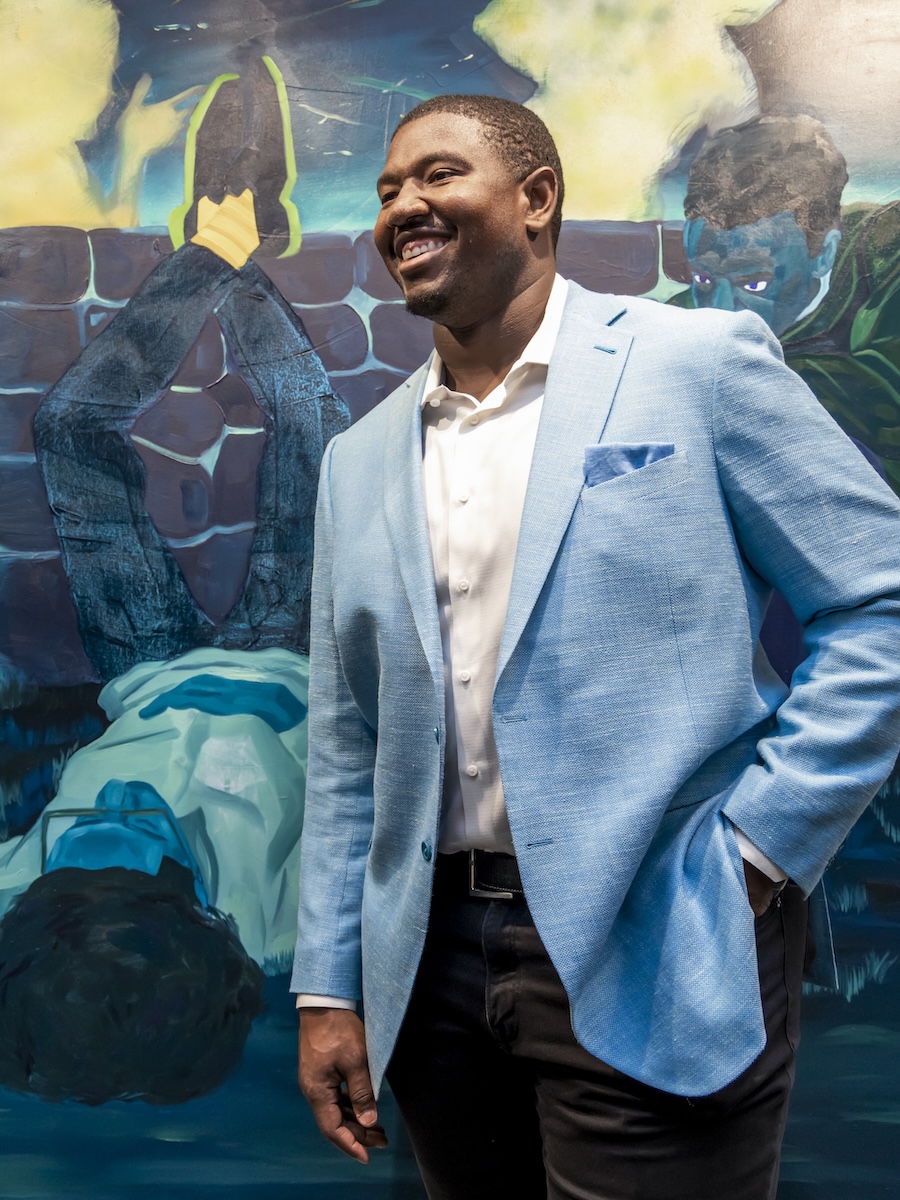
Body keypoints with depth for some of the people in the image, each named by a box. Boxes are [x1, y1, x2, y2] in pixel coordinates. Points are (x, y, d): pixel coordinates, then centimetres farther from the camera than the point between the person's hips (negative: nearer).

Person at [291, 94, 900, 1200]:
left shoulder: (701, 362, -5)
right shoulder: (360, 458, 9)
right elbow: (344, 746, 10)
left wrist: (757, 846, -11)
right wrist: (328, 988, 8)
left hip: (652, 963, -4)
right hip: (430, 964, 5)